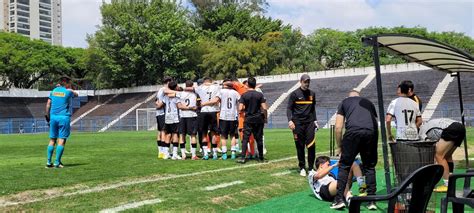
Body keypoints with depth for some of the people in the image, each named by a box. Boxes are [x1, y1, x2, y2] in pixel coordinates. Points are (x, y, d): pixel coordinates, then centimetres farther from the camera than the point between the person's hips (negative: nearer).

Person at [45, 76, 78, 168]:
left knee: (52, 140, 9)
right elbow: (76, 94, 18)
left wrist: (47, 115, 15)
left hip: (53, 117, 5)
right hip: (64, 117, -5)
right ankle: (57, 162, -7)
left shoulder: (54, 91, 11)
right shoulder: (68, 92, -3)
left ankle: (48, 162, 7)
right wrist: (69, 88, 24)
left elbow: (48, 105, 9)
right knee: (61, 140, -3)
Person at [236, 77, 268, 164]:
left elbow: (240, 108, -10)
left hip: (248, 119, -1)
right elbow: (264, 108, -7)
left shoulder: (244, 95, -5)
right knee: (259, 139, 8)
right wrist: (265, 118, 7)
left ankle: (243, 157, -5)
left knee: (245, 138, 2)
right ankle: (261, 158, 15)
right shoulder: (260, 95, -3)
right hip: (258, 119, 1)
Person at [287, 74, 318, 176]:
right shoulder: (294, 94, 0)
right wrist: (290, 120, -15)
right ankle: (302, 168, 13)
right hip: (298, 123, -3)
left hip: (309, 122, 3)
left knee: (311, 145, -6)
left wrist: (315, 120, 14)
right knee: (300, 146, 2)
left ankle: (311, 168, 4)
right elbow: (289, 108, -2)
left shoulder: (312, 94, 13)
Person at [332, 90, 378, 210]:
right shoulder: (369, 102, 33)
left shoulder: (344, 102, 25)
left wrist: (340, 147, 24)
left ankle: (339, 199, 3)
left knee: (344, 166, 8)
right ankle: (371, 201, 15)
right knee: (370, 167, 16)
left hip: (353, 132, -3)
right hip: (371, 133, 3)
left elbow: (338, 127, 15)